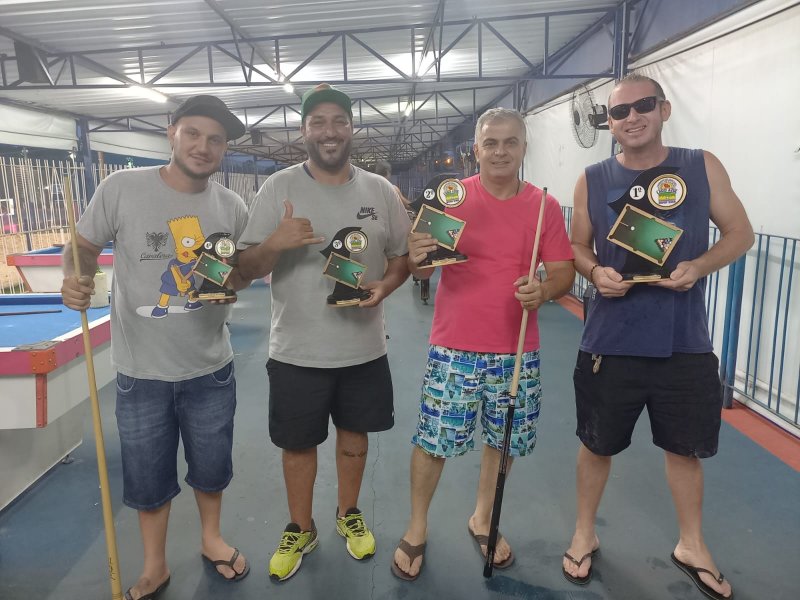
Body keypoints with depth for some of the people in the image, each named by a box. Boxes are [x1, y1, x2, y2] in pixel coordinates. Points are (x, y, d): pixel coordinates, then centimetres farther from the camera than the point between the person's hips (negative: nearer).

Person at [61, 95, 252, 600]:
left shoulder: (233, 207, -4)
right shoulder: (121, 188, -11)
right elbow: (84, 247, 1)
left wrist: (230, 278, -13)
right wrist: (77, 279, -19)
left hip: (211, 369, 2)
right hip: (141, 372, -1)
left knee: (211, 466, 20)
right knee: (148, 476, 16)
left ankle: (211, 539, 48)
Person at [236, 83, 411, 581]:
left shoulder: (380, 190, 1)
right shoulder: (278, 189, -6)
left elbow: (402, 256, 8)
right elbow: (248, 269, -5)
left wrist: (384, 286, -13)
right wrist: (274, 243, -26)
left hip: (364, 347, 2)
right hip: (297, 351, -1)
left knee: (355, 431, 18)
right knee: (299, 442, 12)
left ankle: (349, 514, 43)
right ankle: (300, 529, 37)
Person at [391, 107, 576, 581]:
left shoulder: (545, 206, 1)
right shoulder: (450, 197, -3)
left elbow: (564, 271, 2)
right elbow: (421, 268, -2)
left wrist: (544, 290, -21)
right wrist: (416, 258, -26)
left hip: (517, 350, 3)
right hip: (454, 346, -2)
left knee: (503, 440, 15)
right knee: (434, 441, 4)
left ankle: (483, 519, 39)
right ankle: (417, 528, 27)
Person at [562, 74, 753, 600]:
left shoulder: (703, 167, 0)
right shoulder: (593, 180, 0)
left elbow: (740, 234, 5)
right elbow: (577, 246, 7)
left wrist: (700, 265, -15)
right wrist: (596, 272, -15)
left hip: (685, 344, 1)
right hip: (611, 343, 0)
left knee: (685, 447, 15)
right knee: (597, 443, 13)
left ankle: (692, 546, 40)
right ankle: (585, 533, 37)